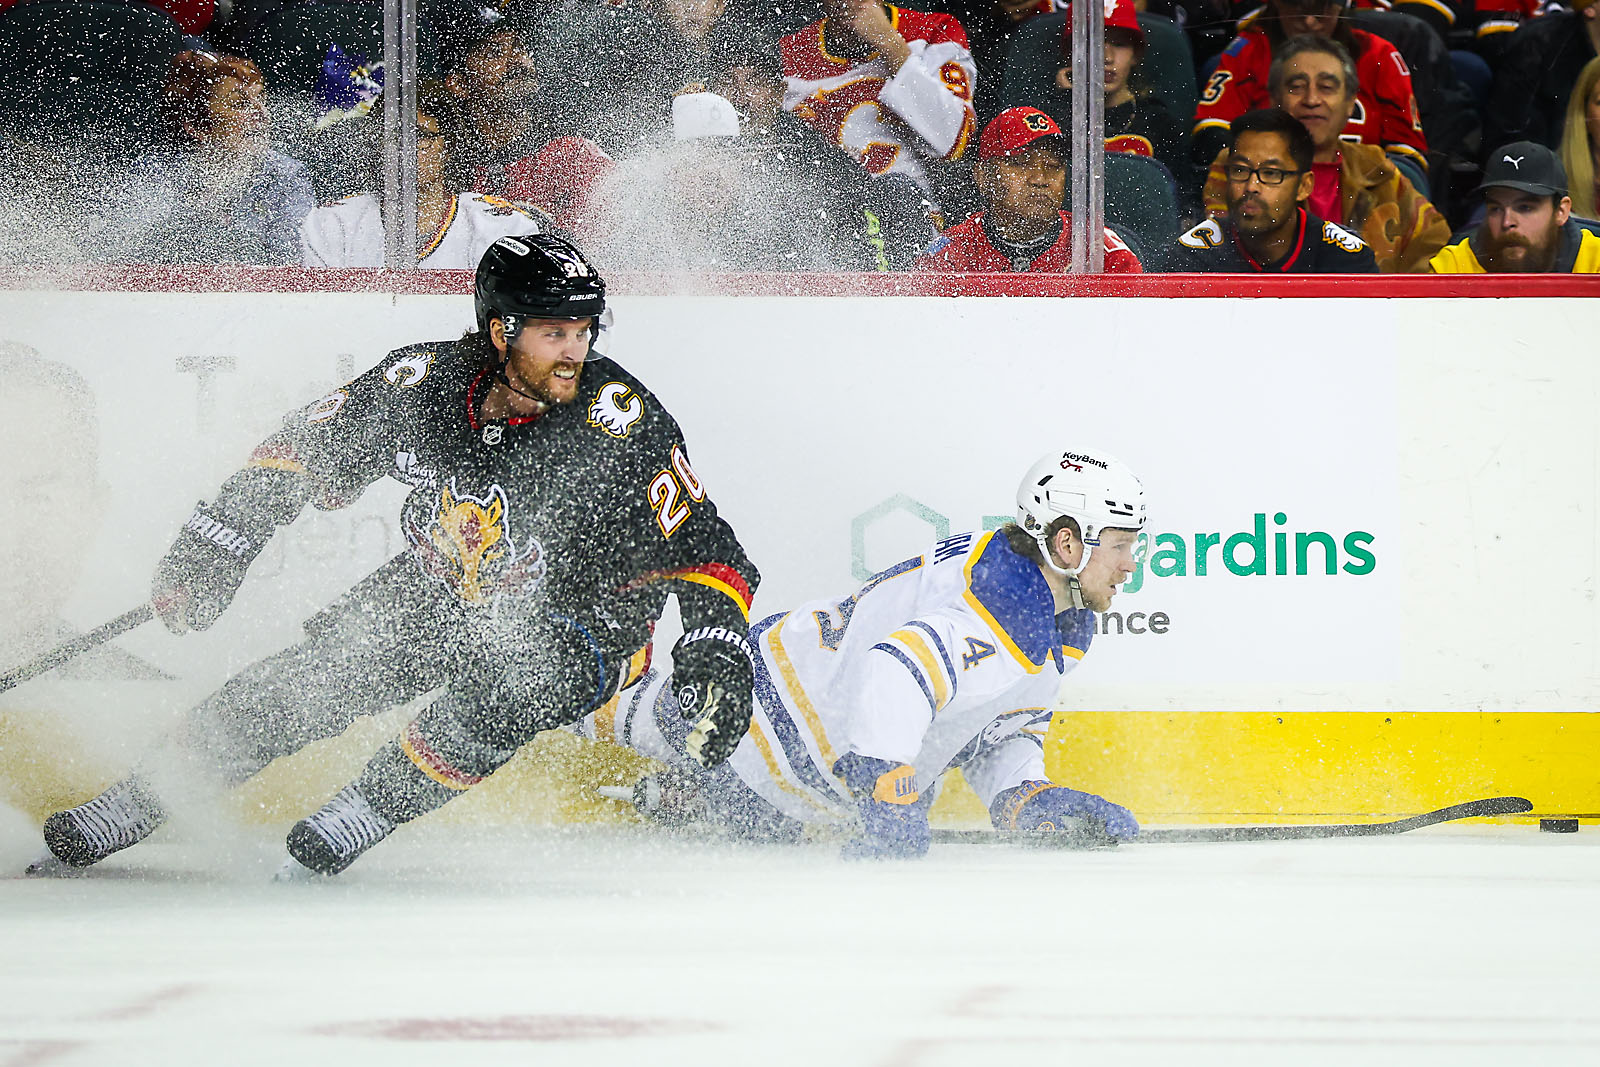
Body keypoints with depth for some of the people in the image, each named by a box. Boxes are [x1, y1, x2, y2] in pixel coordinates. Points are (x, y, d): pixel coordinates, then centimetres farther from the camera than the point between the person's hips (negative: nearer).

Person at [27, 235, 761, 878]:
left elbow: (706, 552, -26)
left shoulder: (621, 423, -28)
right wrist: (215, 546, -3)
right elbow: (304, 452, -1)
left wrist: (717, 648, -42)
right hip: (439, 591, 4)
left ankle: (363, 816, -18)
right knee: (305, 686, -6)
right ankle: (134, 805, 13)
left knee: (507, 685, -35)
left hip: (578, 624, -4)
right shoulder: (426, 382, -17)